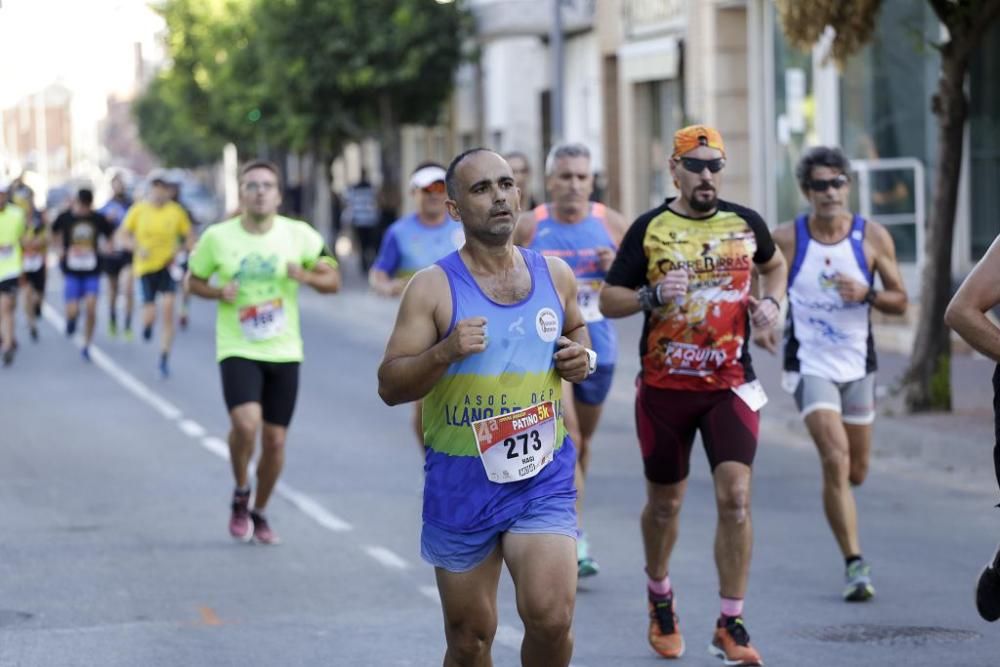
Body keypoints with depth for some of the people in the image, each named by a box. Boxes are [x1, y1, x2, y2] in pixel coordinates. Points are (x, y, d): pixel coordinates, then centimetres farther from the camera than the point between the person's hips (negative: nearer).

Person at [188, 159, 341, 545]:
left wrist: (305, 276, -17)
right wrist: (219, 292, -12)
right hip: (237, 350, -2)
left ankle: (259, 513, 28)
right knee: (246, 422, -25)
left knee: (275, 440, 5)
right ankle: (240, 495, 2)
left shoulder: (299, 235, -1)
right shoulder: (218, 237, -3)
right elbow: (193, 281, 10)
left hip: (284, 353, 2)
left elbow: (333, 281, 4)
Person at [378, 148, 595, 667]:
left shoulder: (554, 274, 5)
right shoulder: (433, 287, -7)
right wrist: (444, 352, -26)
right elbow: (390, 386, -8)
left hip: (543, 476, 2)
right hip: (462, 482, -1)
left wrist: (580, 356, 2)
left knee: (550, 616, -17)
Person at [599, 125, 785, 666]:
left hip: (730, 385, 1)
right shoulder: (649, 229, -2)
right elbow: (608, 300, -1)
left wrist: (771, 301, 5)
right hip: (664, 387, 0)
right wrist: (653, 297, -20)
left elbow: (774, 264, 25)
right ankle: (659, 595, 39)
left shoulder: (745, 223, 4)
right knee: (664, 503, 11)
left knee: (735, 498, -13)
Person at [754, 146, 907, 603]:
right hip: (809, 364, -3)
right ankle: (855, 564, -15)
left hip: (857, 365, 3)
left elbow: (900, 302, 1)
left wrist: (867, 294, -18)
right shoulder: (786, 240, -7)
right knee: (836, 462, -19)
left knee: (855, 472, 12)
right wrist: (761, 323, -14)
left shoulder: (873, 237, -4)